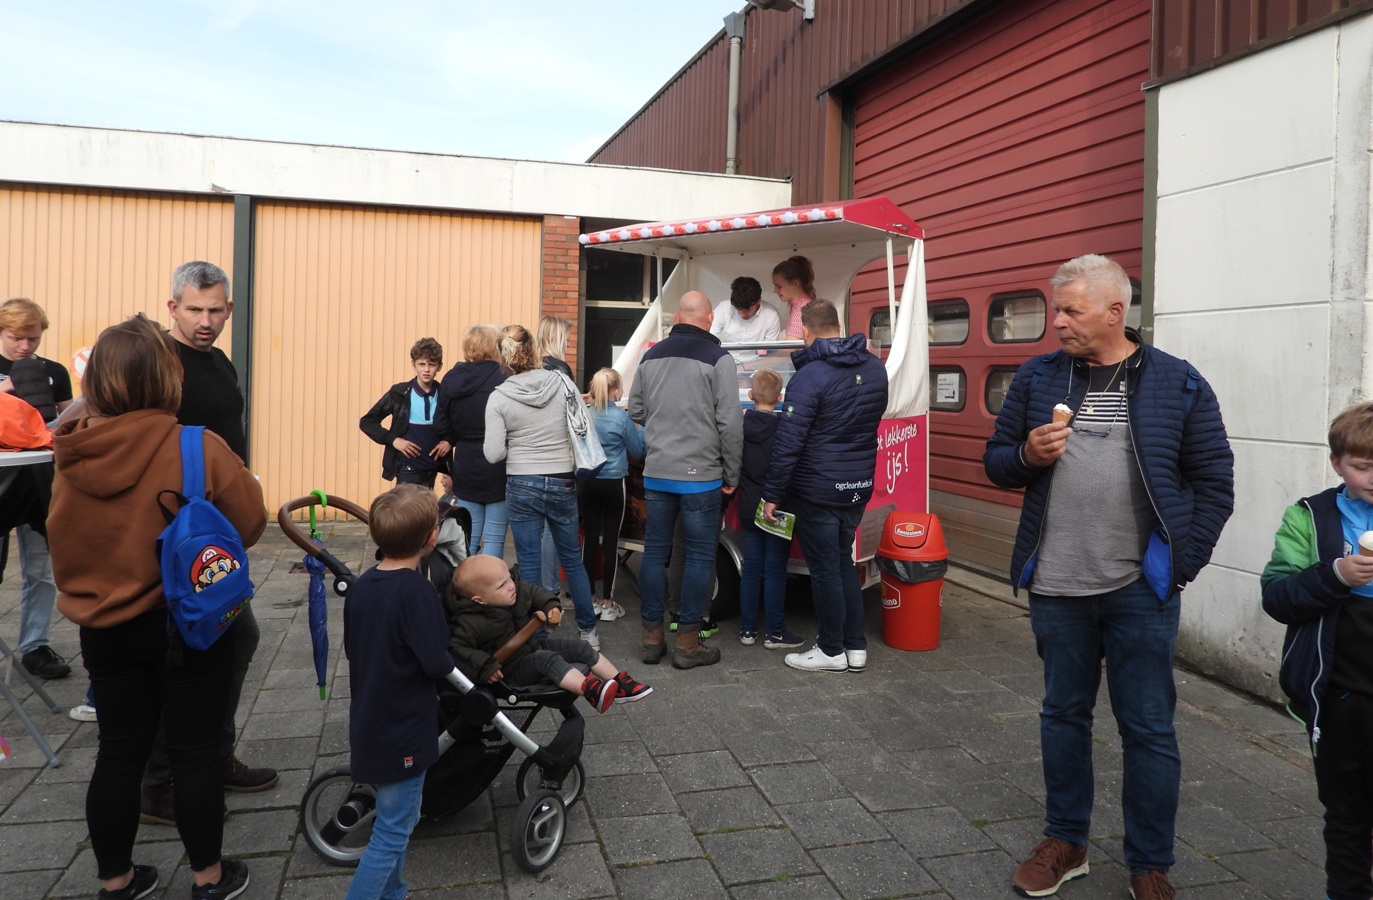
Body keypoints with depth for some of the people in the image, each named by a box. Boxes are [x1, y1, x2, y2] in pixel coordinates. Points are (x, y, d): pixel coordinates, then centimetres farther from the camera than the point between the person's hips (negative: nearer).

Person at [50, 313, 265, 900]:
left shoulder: (71, 456, -7)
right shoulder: (199, 449, -21)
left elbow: (62, 540, 4)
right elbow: (249, 525, -12)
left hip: (104, 627, 4)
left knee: (120, 751, 17)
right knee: (197, 751, 11)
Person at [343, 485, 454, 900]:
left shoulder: (362, 585, 0)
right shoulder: (417, 591, -23)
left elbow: (352, 647, 11)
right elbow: (436, 664, -24)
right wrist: (448, 661, -3)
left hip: (370, 724, 8)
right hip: (403, 732, -8)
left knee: (396, 821, 24)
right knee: (392, 833, 5)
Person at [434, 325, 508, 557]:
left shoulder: (450, 380, 1)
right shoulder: (503, 379, -14)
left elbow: (441, 427, 3)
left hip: (466, 467, 5)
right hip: (497, 468, -4)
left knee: (469, 538, 14)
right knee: (494, 538, 3)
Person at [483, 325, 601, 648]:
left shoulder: (499, 397, -9)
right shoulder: (562, 383, -5)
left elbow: (493, 454, -9)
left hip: (522, 487, -2)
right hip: (563, 484, 2)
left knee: (529, 566, 8)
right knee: (573, 559, 16)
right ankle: (589, 631, 26)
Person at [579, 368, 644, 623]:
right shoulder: (622, 417, -12)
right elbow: (637, 451, 0)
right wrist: (640, 430, 14)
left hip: (587, 483, 4)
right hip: (613, 484, -4)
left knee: (590, 538, 10)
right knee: (611, 540, 2)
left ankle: (589, 598, 18)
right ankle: (607, 603, 7)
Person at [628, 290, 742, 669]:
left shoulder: (651, 356, 7)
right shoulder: (717, 358, -9)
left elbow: (636, 411, 13)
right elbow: (730, 423, -11)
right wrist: (731, 475, -1)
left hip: (656, 474, 5)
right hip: (700, 476, -5)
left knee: (654, 551, 11)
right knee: (699, 556, 4)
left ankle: (652, 637, 18)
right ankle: (687, 644, 8)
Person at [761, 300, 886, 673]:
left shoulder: (809, 377, -18)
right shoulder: (874, 368, 5)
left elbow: (788, 443, -19)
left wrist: (772, 494, -12)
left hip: (817, 491, -7)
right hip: (858, 488, 7)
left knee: (825, 569, 4)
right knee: (843, 562, 19)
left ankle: (832, 651, 16)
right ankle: (856, 645, 24)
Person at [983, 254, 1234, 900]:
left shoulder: (1178, 384, -3)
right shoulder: (1037, 377, 5)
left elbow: (1214, 483, -1)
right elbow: (996, 462, 9)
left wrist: (1179, 563, -7)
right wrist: (1028, 455, -13)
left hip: (1140, 589, -2)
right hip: (1056, 587, 3)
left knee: (1148, 727, 6)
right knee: (1063, 714, 15)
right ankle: (1065, 841, 32)